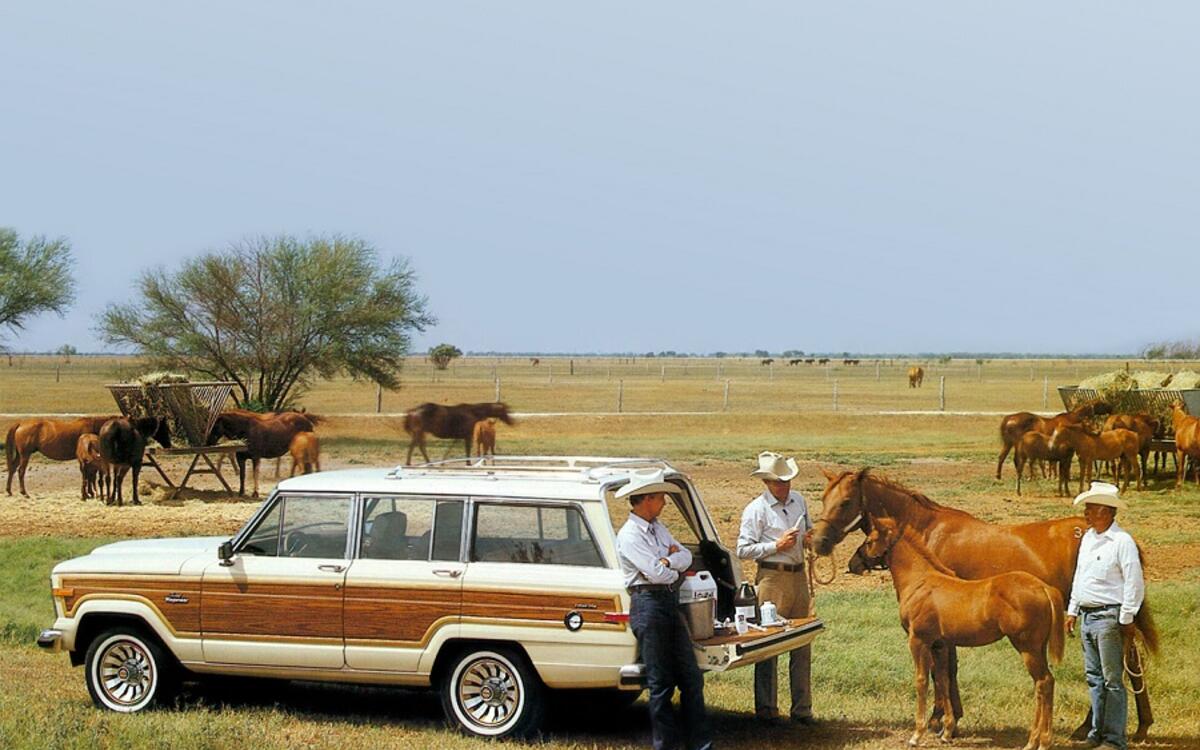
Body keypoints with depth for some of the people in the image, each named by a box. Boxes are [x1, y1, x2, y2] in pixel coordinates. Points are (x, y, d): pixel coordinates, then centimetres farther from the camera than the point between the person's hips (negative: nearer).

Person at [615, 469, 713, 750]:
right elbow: (656, 573, -20)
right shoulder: (629, 535, -13)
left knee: (691, 677, 9)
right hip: (648, 604, -9)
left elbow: (686, 556, 10)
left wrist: (669, 560, -10)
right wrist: (676, 569, 1)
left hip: (671, 603, 9)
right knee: (660, 683, -2)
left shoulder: (658, 528, 15)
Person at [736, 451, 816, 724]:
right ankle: (766, 709, 4)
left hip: (798, 576, 6)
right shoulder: (756, 509, -8)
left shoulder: (799, 500, 10)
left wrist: (809, 539, 3)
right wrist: (777, 545, -17)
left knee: (802, 644, 8)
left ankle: (802, 709, 16)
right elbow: (743, 550, -9)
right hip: (772, 578, -6)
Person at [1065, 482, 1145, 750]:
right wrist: (1072, 611, 19)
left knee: (1112, 680, -4)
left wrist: (1126, 620, -15)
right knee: (1094, 677, 14)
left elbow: (1134, 584, -15)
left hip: (1109, 618, -9)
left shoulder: (1122, 541, -14)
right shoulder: (1088, 538, 13)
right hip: (1087, 617, 9)